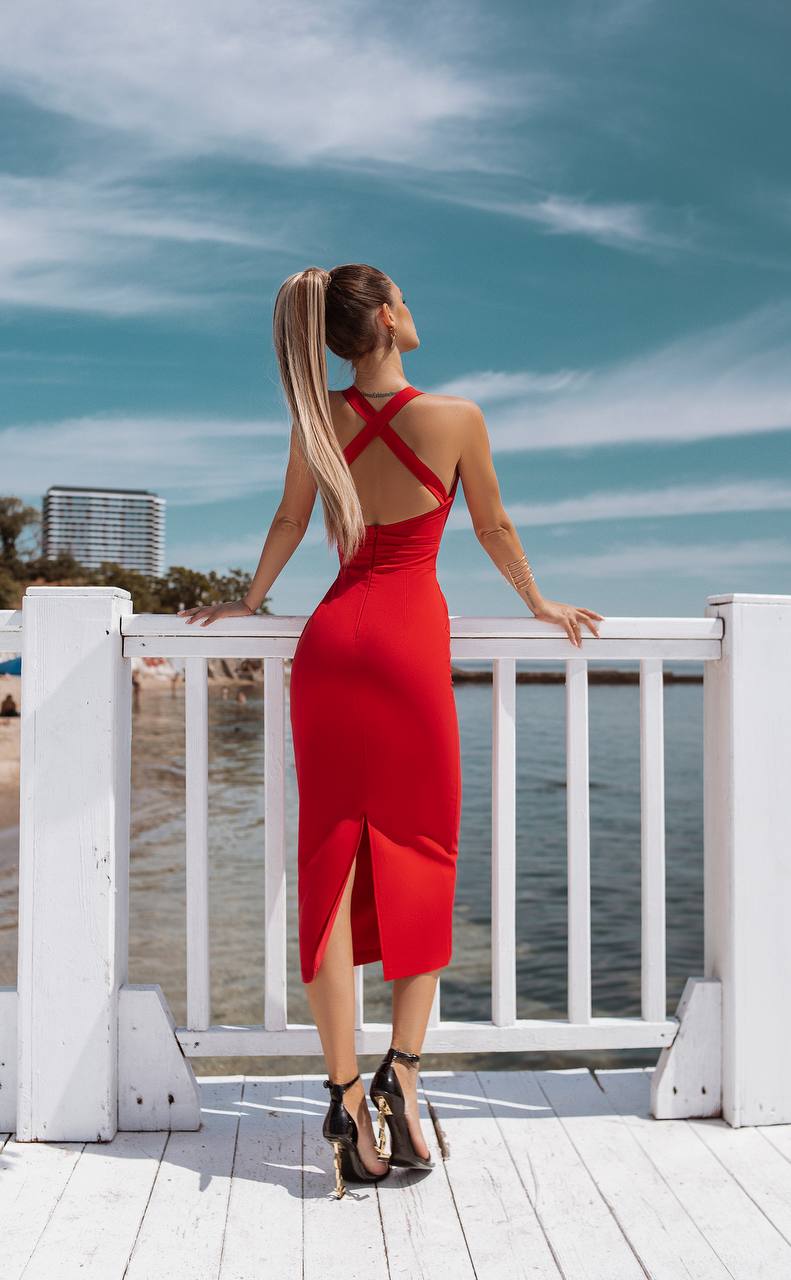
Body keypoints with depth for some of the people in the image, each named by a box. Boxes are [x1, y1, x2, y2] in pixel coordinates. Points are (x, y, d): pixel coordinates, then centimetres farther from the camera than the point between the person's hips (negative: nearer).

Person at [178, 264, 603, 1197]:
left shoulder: (320, 420, 5)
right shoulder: (455, 418, -4)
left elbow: (289, 523, 14)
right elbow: (494, 532, 6)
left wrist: (248, 601, 31)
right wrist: (541, 607, 23)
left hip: (331, 640, 3)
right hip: (412, 643, -3)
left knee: (332, 863, 2)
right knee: (421, 858, 10)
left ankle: (345, 1096, 4)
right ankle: (400, 1070, 0)